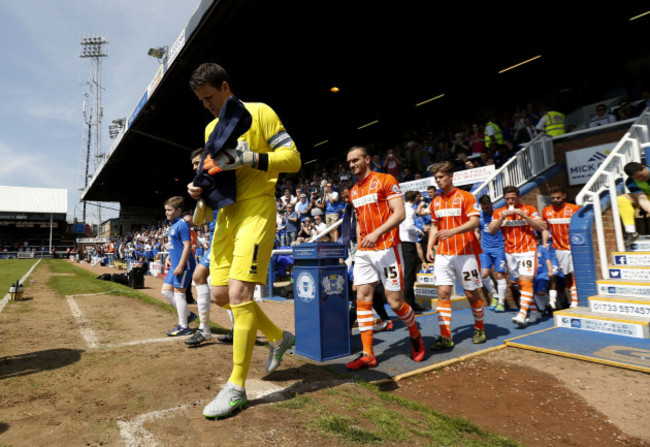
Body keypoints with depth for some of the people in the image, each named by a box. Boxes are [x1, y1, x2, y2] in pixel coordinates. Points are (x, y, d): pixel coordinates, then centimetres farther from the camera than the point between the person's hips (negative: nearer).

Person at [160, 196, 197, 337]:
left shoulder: (182, 225, -14)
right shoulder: (172, 226, 16)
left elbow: (187, 246, -20)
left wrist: (181, 266, -22)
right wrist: (168, 258, 13)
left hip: (184, 265, -10)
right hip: (174, 265, 10)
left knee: (179, 292, -4)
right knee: (165, 291, 14)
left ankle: (183, 326, 7)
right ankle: (188, 314, 23)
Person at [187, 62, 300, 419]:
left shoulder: (259, 112, -1)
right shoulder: (211, 128, 21)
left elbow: (293, 159, -8)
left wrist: (249, 158, -20)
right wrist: (201, 187, 5)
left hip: (256, 209, -8)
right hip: (227, 214, 9)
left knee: (239, 292, -16)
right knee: (220, 294, 7)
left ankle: (236, 388, -2)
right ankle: (279, 338, 27)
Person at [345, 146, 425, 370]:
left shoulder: (386, 180, -4)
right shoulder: (354, 191, 17)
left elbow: (399, 213, -13)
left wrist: (377, 233, -25)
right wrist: (359, 244, 14)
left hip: (386, 248, -6)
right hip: (364, 252, 7)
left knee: (395, 302, -2)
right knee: (362, 298, -1)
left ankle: (416, 336, 28)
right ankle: (367, 354, 6)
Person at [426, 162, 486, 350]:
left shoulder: (465, 197, -4)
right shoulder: (435, 202, 12)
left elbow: (474, 222, -14)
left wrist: (453, 231, -30)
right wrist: (430, 246, 5)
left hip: (465, 253, -4)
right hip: (443, 254, 4)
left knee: (472, 293, 6)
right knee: (443, 293, -5)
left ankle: (479, 328, 30)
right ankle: (445, 337, -1)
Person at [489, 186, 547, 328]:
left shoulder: (529, 210, 2)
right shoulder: (499, 212, 7)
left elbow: (542, 227, -6)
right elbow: (492, 231, -1)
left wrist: (524, 216, -16)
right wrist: (502, 217, -14)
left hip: (527, 251, -3)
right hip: (510, 253, 4)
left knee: (526, 282, -14)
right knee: (520, 283, 7)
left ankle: (522, 314, -20)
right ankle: (534, 312, 17)